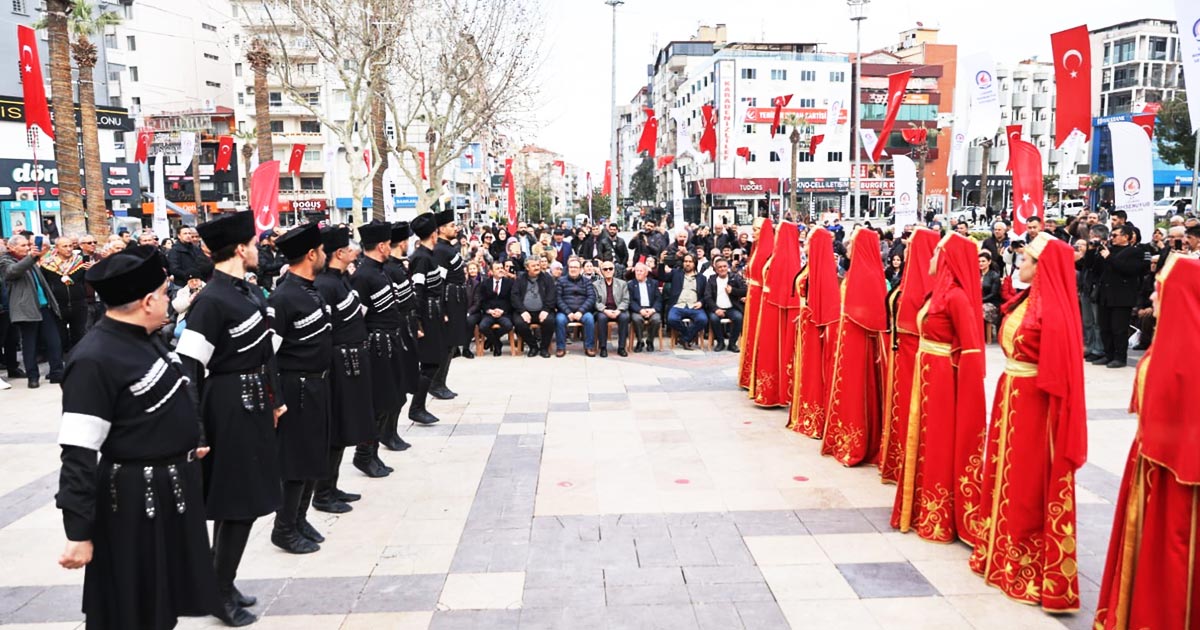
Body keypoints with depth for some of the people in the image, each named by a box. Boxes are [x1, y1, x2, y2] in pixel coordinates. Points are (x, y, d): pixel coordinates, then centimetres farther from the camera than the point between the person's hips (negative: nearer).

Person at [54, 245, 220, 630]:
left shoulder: (146, 338, 4)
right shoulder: (94, 360, -24)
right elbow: (78, 455, -24)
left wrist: (190, 443, 28)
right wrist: (78, 533, -22)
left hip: (174, 486, 8)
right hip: (134, 500, -8)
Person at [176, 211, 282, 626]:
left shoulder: (247, 290, 8)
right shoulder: (211, 300, -19)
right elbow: (187, 367, -21)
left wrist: (274, 400, 20)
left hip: (253, 404, 9)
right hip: (229, 408, -9)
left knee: (239, 498, 18)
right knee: (238, 500, 0)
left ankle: (219, 582, 33)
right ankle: (220, 594, 16)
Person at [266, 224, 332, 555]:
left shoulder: (312, 291, 8)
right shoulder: (282, 298, -19)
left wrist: (322, 382, 16)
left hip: (318, 384, 9)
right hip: (297, 388, -9)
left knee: (316, 456, 17)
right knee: (297, 459, 2)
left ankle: (299, 518, 32)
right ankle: (284, 529, 18)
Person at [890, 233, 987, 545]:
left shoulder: (956, 296, -18)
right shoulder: (939, 292, 10)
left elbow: (971, 349, -20)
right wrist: (923, 370, 10)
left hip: (943, 378, -9)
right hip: (926, 374, 9)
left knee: (940, 443, 1)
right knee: (925, 440, 15)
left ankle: (938, 518, 13)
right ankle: (924, 508, 28)